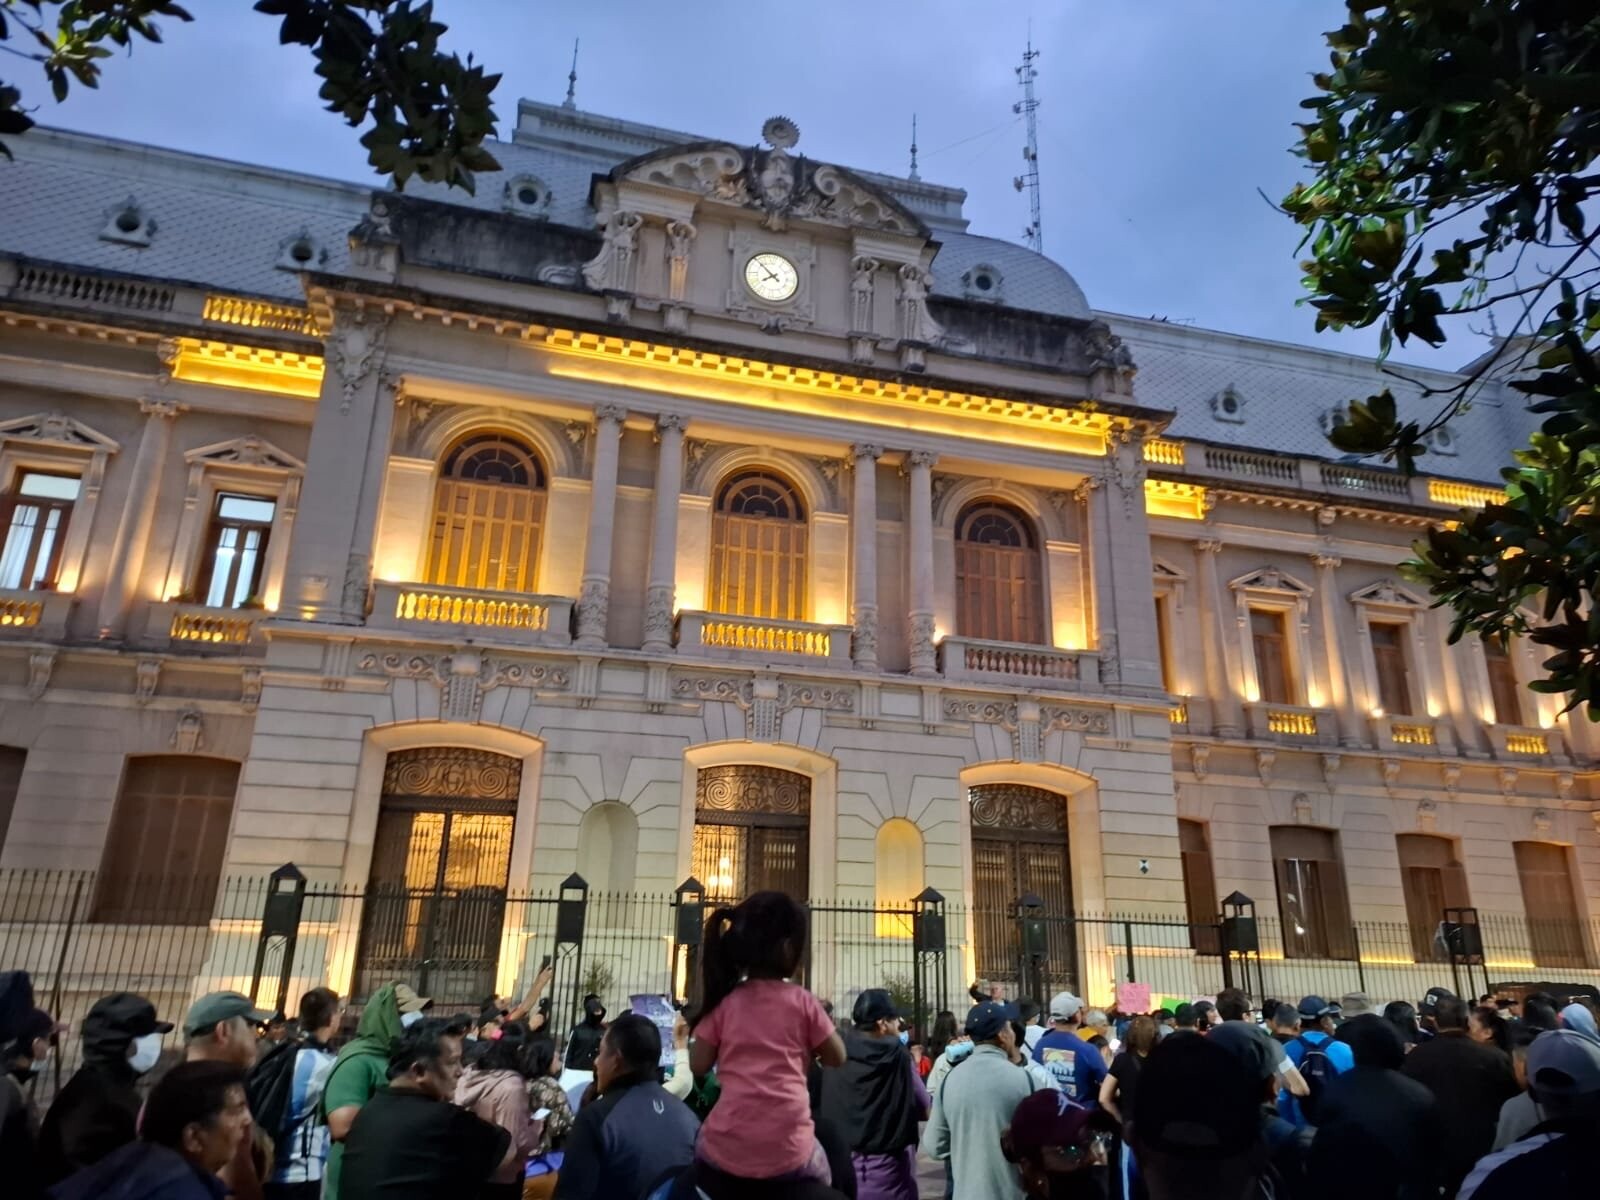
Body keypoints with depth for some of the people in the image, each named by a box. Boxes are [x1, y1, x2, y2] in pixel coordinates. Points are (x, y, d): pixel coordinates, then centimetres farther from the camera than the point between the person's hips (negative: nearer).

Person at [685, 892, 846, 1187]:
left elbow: (698, 1066, 5)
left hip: (725, 1152, 1)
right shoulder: (802, 1001, -3)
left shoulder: (722, 1001, 0)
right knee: (820, 1173, 31)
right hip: (787, 1155, -1)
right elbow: (837, 1058, 7)